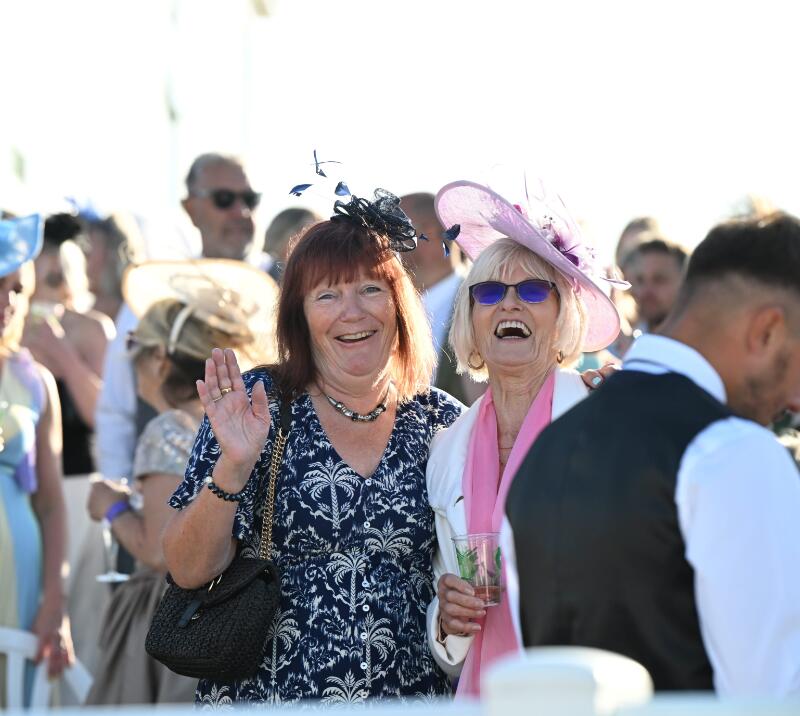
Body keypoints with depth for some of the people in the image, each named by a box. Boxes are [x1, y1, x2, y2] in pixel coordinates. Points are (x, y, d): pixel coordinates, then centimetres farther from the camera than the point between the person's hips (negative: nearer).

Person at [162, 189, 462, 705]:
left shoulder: (444, 422, 1)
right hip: (263, 696, -2)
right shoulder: (256, 406, -4)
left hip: (411, 693, 2)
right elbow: (189, 571, -9)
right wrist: (232, 467, -22)